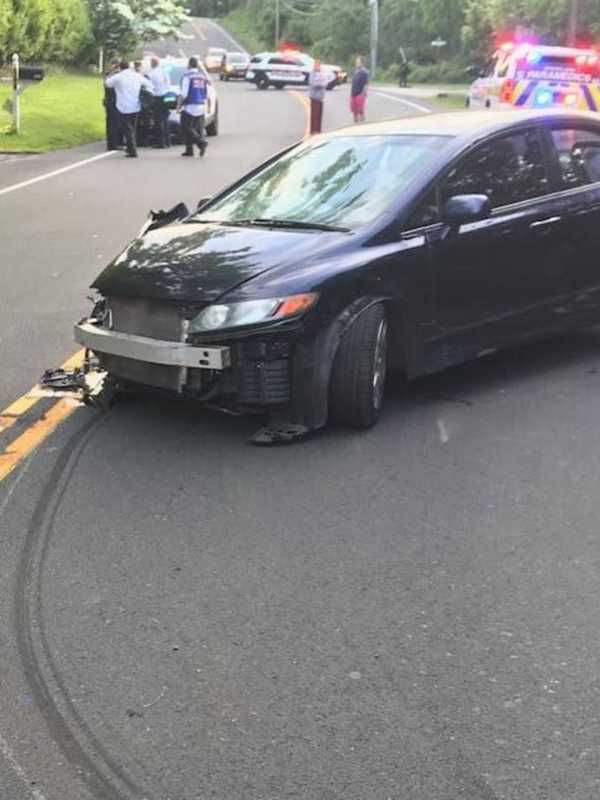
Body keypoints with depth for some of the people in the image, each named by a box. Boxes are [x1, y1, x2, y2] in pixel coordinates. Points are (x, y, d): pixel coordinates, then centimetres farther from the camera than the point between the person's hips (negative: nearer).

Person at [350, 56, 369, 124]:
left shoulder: (364, 73, -8)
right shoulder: (355, 72, 15)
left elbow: (366, 85, -11)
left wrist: (363, 94, -17)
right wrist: (351, 94, 15)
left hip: (360, 95, -8)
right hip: (353, 95, 8)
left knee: (361, 111, -5)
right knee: (354, 111, 10)